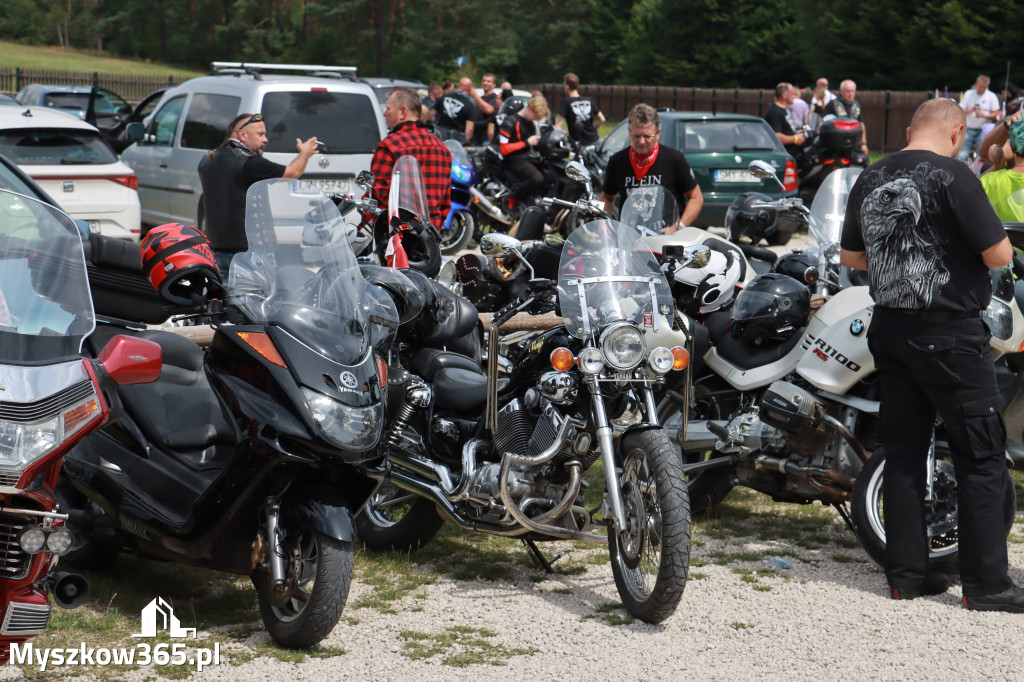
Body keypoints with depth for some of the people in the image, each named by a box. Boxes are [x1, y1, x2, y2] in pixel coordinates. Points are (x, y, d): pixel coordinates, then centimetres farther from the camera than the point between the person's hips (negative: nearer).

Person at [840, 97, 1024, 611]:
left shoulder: (870, 179, 6)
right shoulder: (951, 175, -15)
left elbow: (850, 255, 16)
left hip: (889, 330, 7)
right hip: (949, 333, -7)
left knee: (903, 453, 12)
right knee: (981, 458, 0)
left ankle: (906, 574, 15)